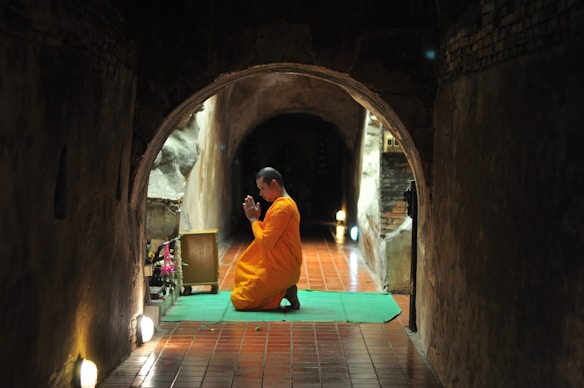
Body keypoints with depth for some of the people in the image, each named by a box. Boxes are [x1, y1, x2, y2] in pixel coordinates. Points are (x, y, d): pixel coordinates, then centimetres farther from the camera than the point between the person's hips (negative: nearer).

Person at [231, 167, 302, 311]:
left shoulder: (282, 207, -19)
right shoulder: (287, 203, 14)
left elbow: (265, 242, -22)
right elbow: (269, 236, 15)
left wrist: (253, 219, -10)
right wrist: (255, 218, 4)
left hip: (279, 270, -11)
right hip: (282, 267, 11)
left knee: (238, 300, -9)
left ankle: (284, 293, -5)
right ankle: (283, 291, 7)